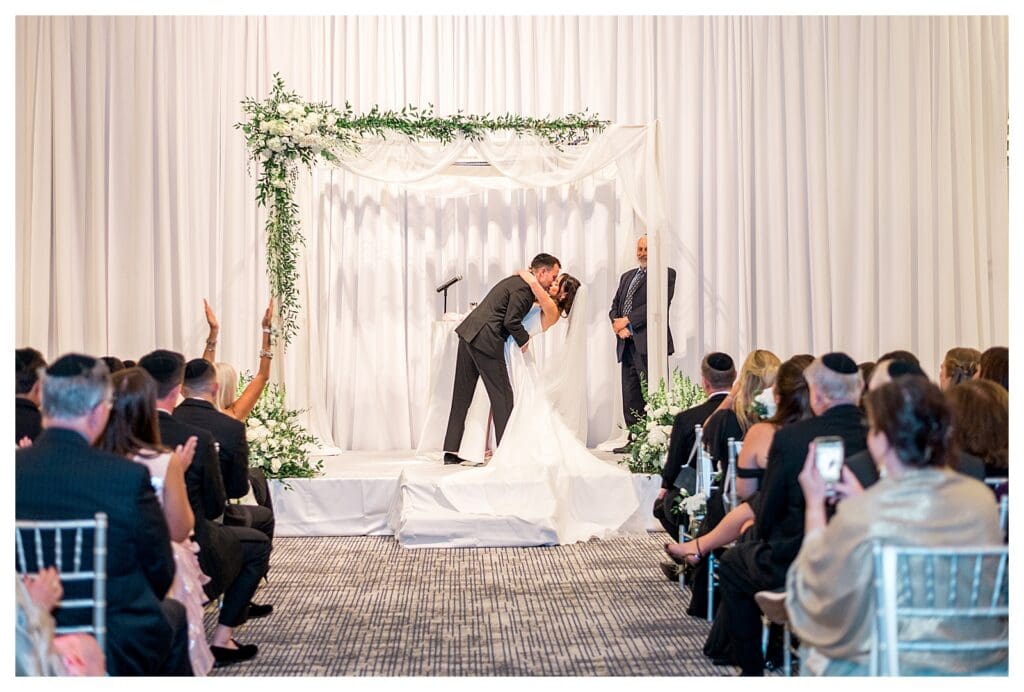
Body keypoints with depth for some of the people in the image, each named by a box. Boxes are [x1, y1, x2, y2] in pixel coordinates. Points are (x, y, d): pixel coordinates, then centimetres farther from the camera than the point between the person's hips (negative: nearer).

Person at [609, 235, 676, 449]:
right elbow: (615, 306, 18)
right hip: (627, 344, 7)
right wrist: (617, 323, -4)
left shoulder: (666, 274, 1)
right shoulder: (626, 277, 23)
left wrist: (627, 320, -12)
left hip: (649, 344, -7)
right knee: (630, 397, 7)